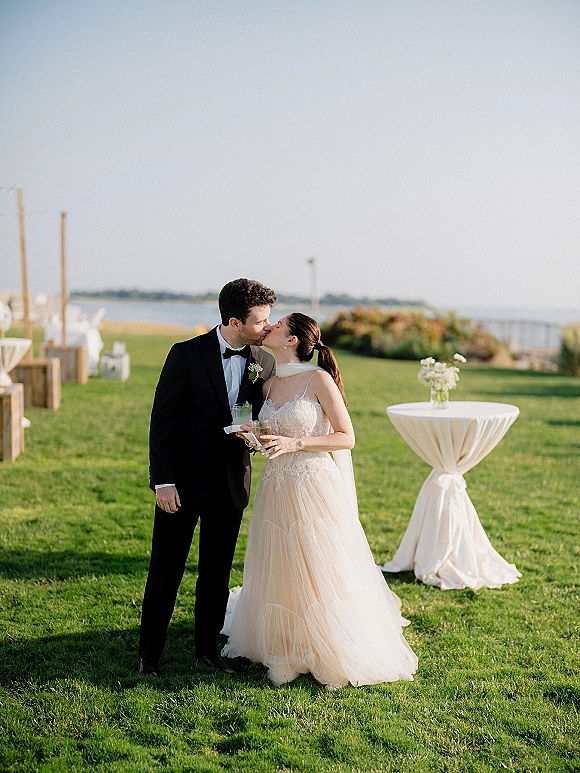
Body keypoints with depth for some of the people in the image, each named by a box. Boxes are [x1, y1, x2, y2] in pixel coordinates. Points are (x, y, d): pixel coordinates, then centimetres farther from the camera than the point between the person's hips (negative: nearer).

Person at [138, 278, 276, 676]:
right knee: (166, 571, 5)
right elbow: (162, 420, -11)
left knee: (217, 572, 14)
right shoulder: (187, 354, -12)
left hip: (232, 482, 4)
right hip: (184, 480, -4)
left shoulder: (265, 363, 1)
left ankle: (207, 646, 29)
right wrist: (163, 481, -15)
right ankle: (150, 653, 20)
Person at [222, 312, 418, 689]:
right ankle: (287, 648, 31)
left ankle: (335, 656, 20)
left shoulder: (319, 379, -11)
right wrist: (255, 436, -1)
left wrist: (294, 443, -19)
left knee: (321, 574, 2)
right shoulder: (269, 384, 9)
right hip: (276, 489, 6)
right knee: (279, 574, 13)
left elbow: (346, 438, -11)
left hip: (314, 491, -6)